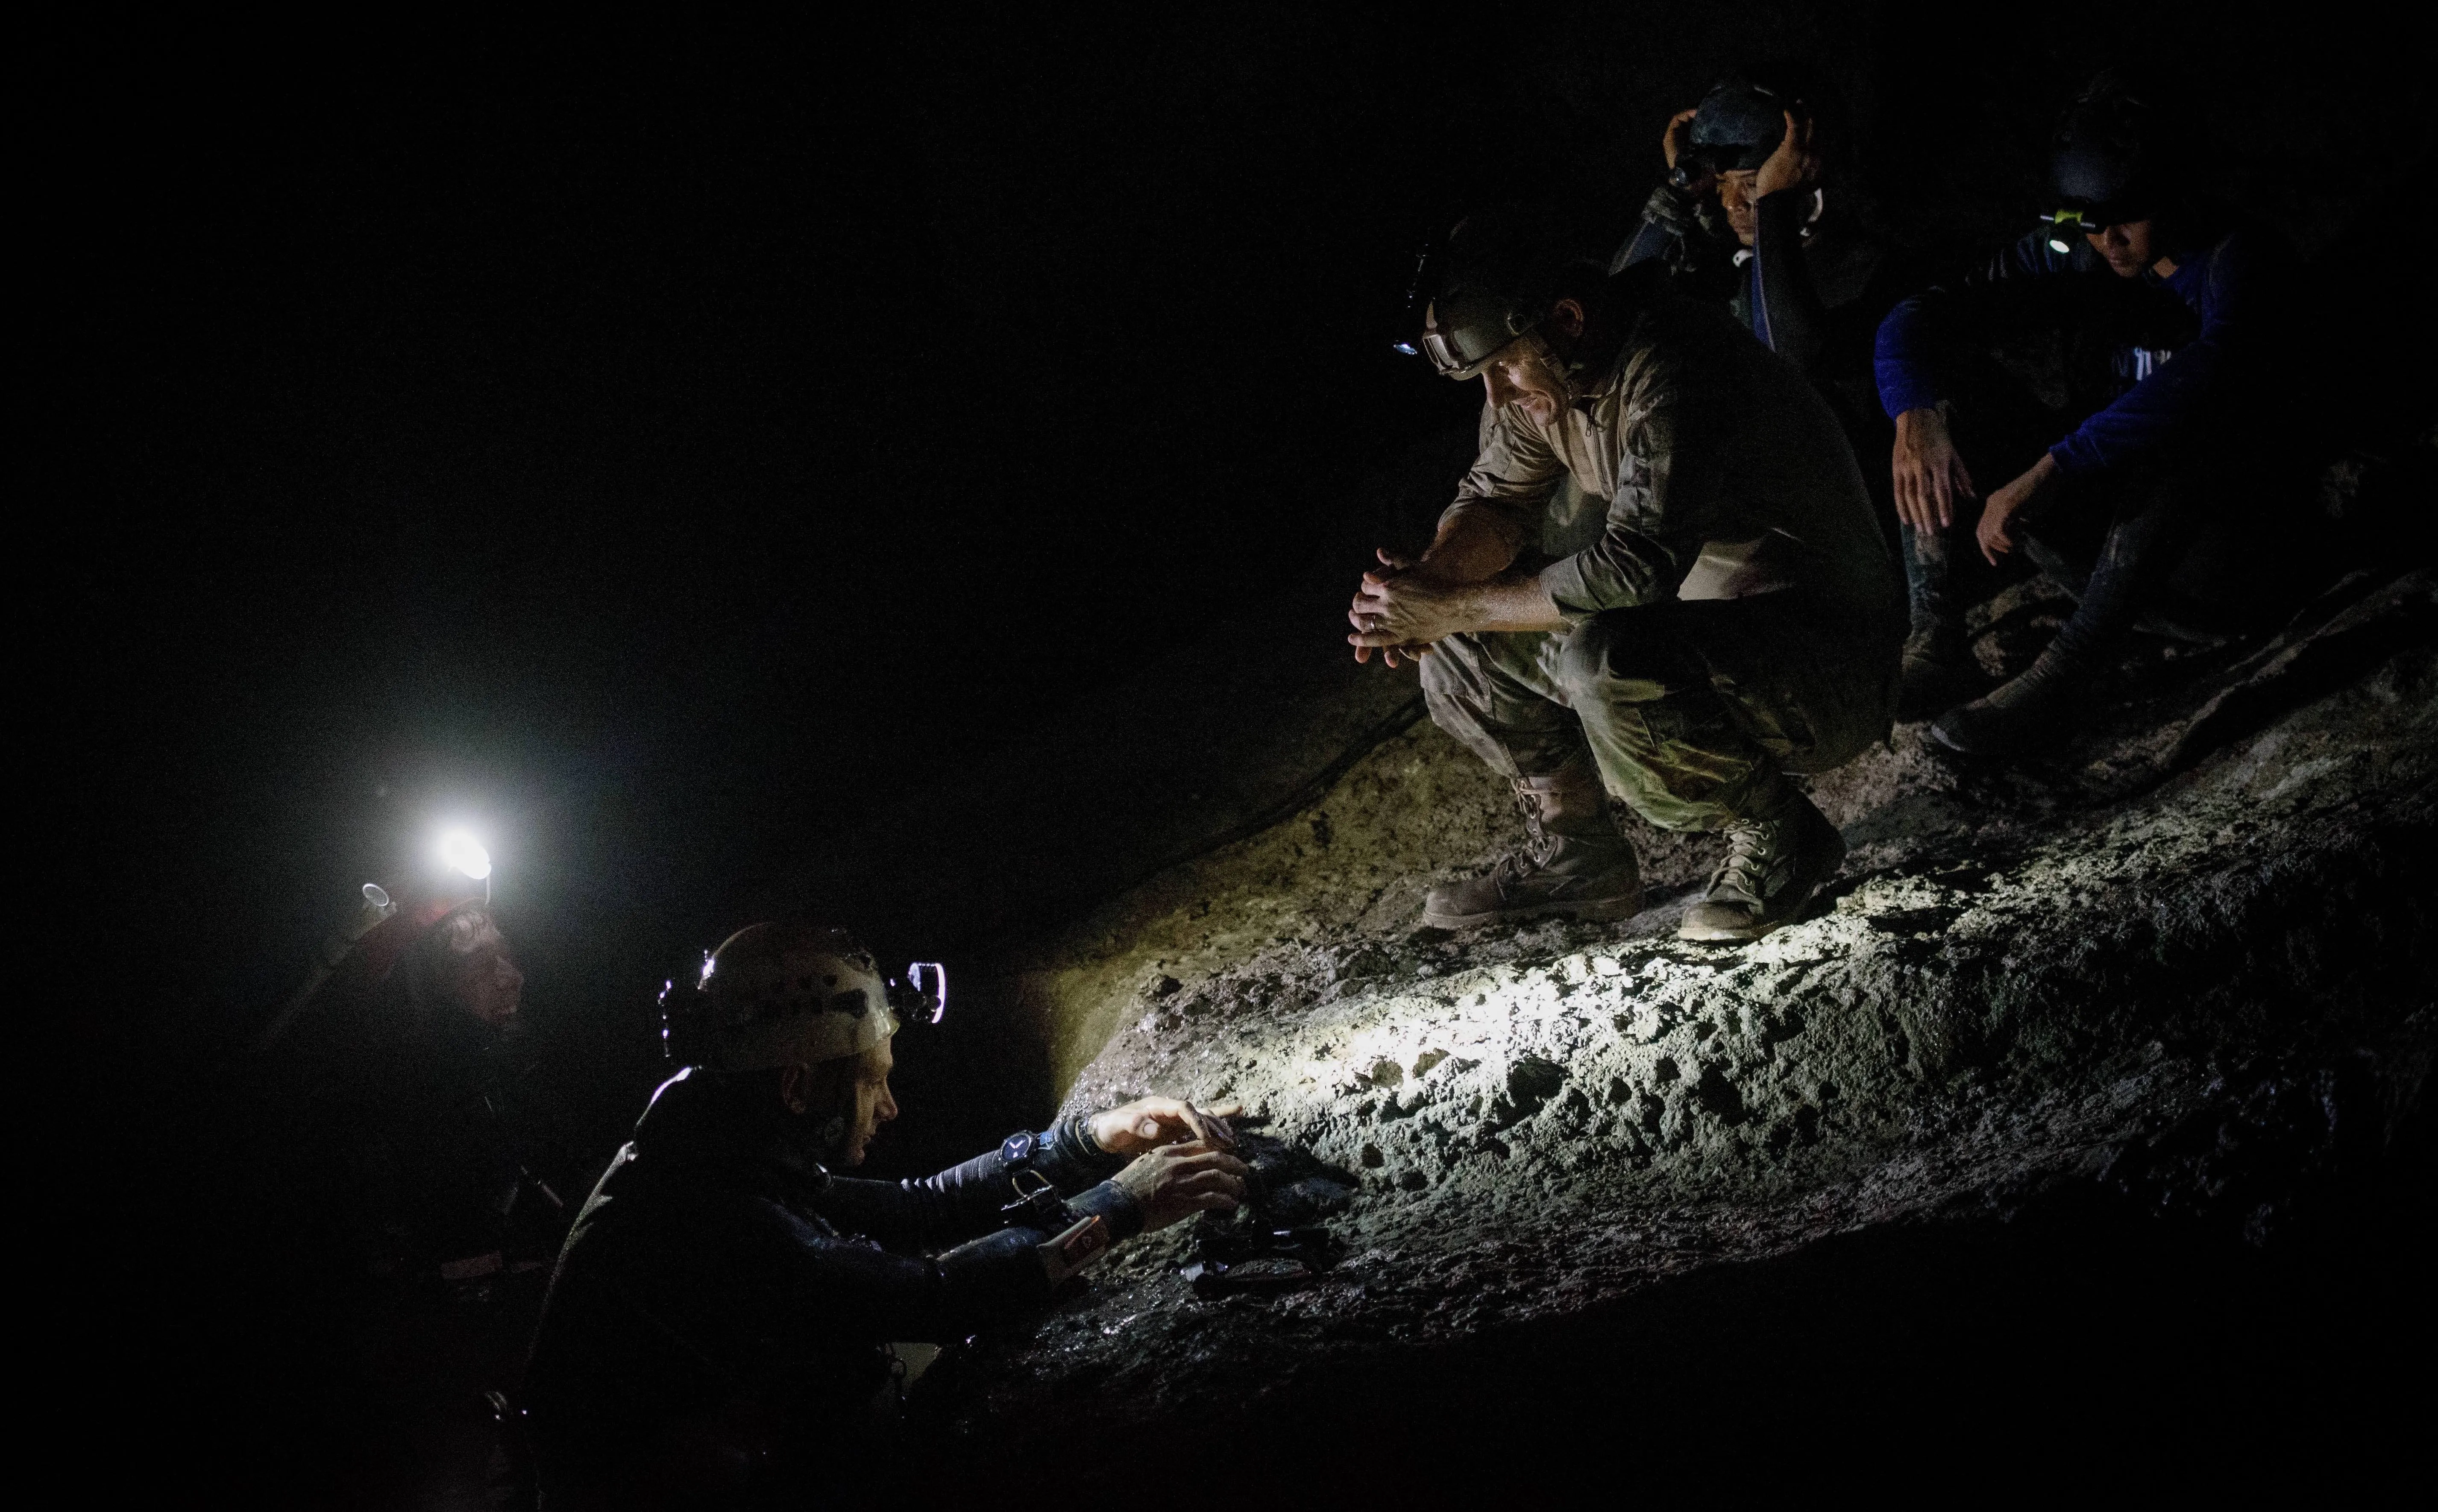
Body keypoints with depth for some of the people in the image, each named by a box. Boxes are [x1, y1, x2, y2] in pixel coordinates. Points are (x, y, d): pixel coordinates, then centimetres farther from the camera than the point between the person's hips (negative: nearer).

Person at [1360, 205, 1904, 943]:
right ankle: (1575, 855, 14)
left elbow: (1633, 567, -35)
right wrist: (1430, 580, -13)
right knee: (1457, 639, 3)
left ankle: (1779, 835, -10)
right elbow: (1496, 498, 10)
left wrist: (1452, 608, -26)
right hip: (1702, 624, 9)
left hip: (1830, 659, -9)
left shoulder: (1678, 372, -27)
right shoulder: (1538, 368, 0)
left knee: (1602, 662, -36)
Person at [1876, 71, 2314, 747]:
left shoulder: (2242, 260, -18)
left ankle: (2062, 677, -41)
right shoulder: (2076, 254, -1)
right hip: (2119, 499, 6)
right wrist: (1914, 417, -30)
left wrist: (2052, 470, -47)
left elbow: (2211, 371, -40)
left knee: (2187, 424, -38)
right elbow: (1918, 318, -8)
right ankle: (1934, 635, -23)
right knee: (1945, 375, -9)